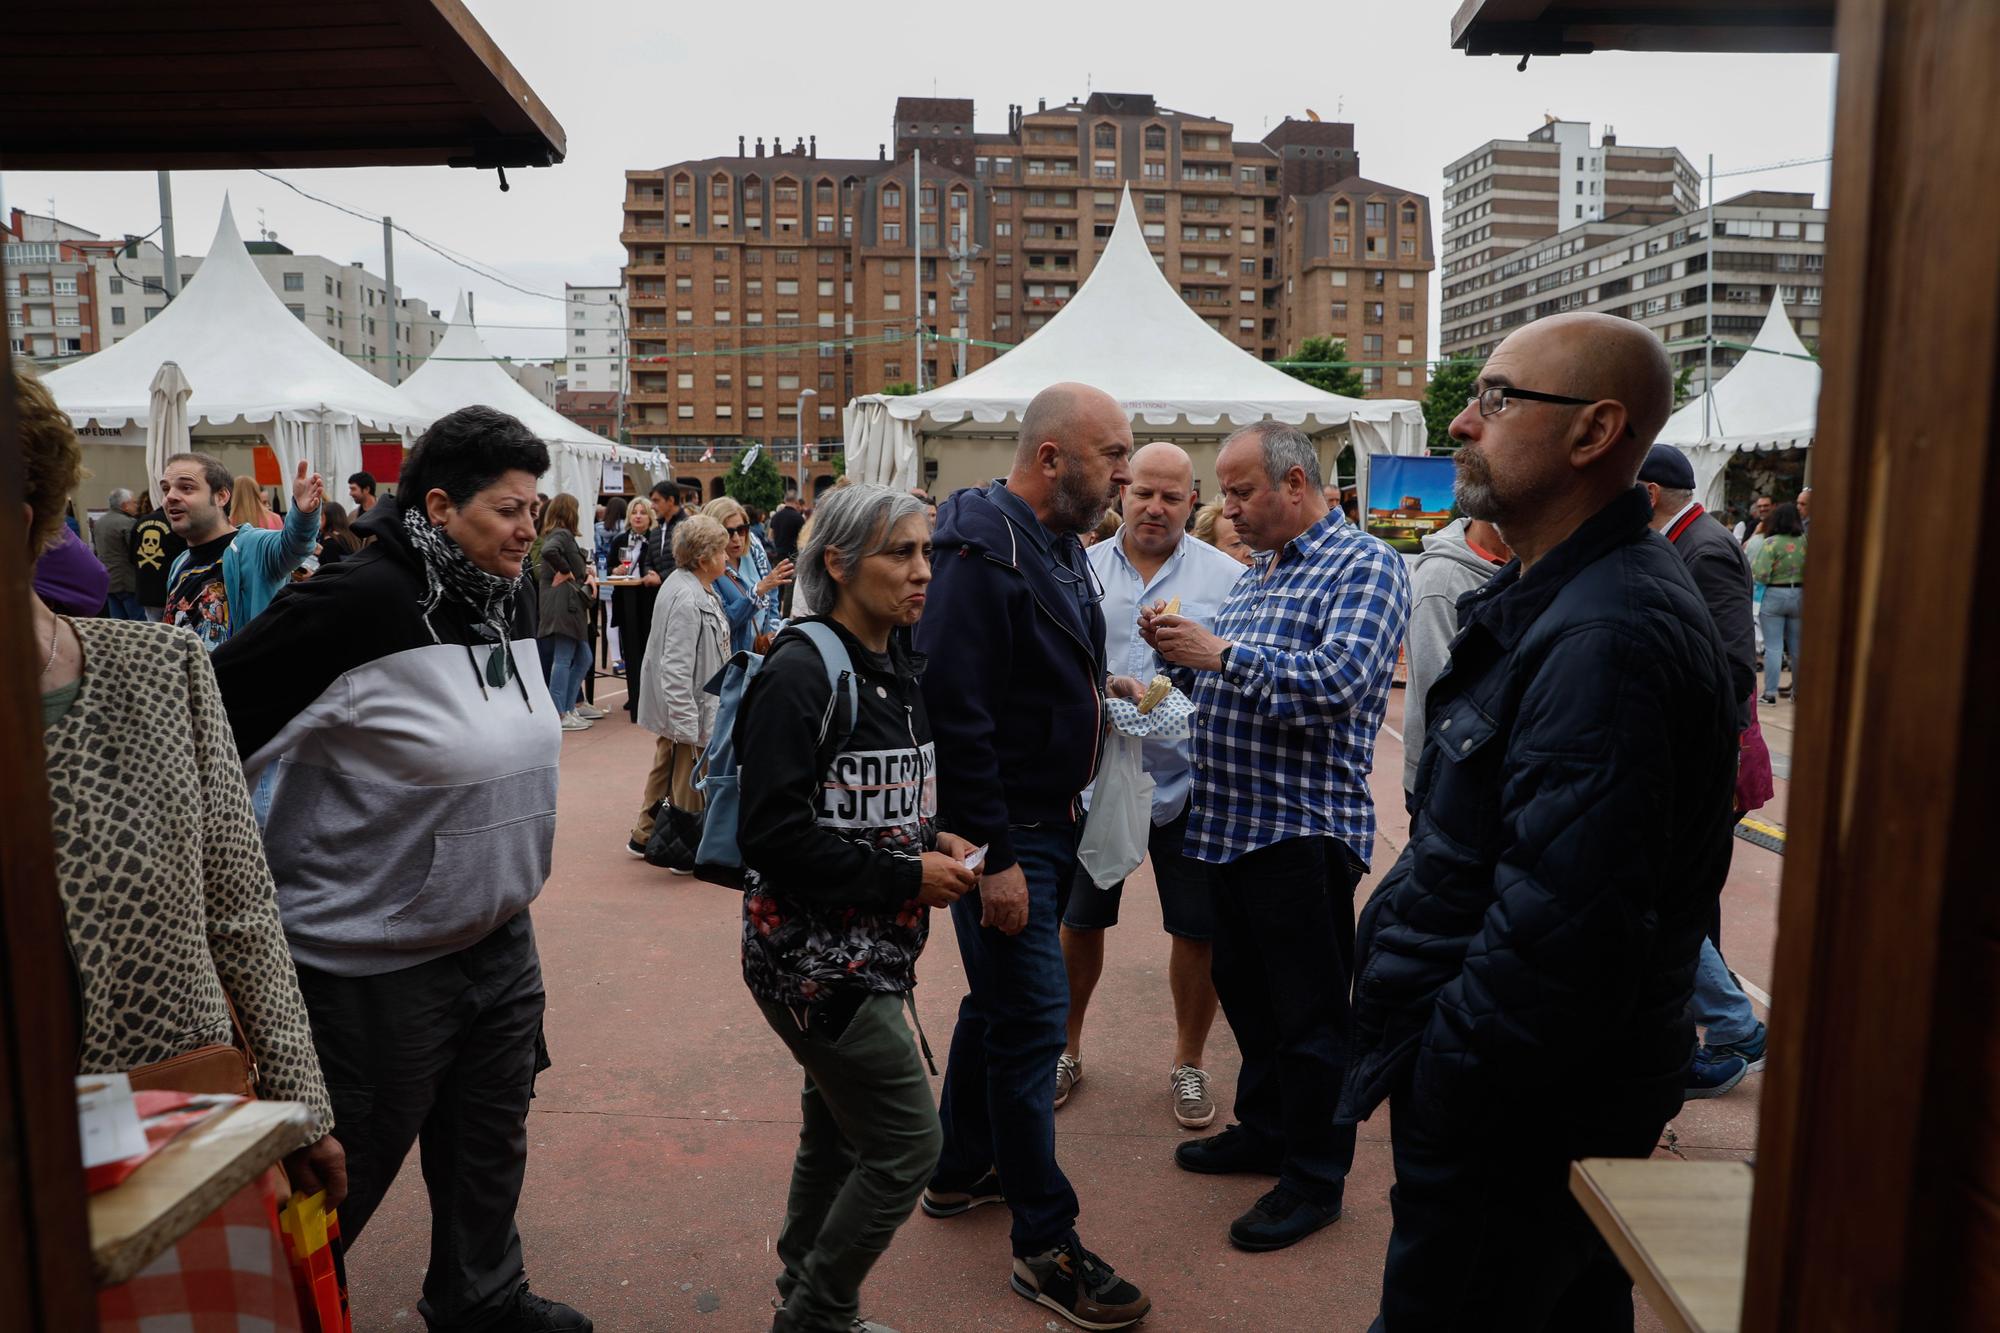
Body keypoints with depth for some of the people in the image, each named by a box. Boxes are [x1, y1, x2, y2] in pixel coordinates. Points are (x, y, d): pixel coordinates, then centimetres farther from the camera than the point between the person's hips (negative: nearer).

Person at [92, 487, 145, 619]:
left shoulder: (98, 523, 14)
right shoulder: (128, 523, -15)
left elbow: (95, 550, 22)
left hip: (107, 582, 9)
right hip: (128, 582, -9)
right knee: (139, 621, -6)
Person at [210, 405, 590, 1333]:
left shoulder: (509, 596, 2)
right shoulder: (359, 604, -22)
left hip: (500, 939, 7)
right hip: (376, 962, -7)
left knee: (490, 1146, 22)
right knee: (345, 1178, 12)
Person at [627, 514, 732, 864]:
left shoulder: (691, 587, 6)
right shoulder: (687, 601, -26)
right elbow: (676, 668, -28)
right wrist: (687, 726, -28)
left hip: (678, 709, 11)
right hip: (690, 711, -11)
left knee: (665, 769, 23)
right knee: (690, 783, 4)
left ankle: (644, 837, 37)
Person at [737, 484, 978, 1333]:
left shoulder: (894, 668, 7)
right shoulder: (800, 674, -18)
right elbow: (776, 838, -22)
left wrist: (933, 838, 0)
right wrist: (909, 875, -18)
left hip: (869, 950, 8)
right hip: (814, 955, -8)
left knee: (838, 1137, 19)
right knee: (907, 1143, -2)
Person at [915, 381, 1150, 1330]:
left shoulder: (1061, 544, 10)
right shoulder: (983, 553, -21)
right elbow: (955, 710, -25)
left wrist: (1103, 685, 4)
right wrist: (993, 854, -24)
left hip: (1049, 823, 10)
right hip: (1004, 834, -10)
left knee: (1000, 1000, 20)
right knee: (1033, 1019, -3)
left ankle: (960, 1172, 38)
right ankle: (1046, 1245, 12)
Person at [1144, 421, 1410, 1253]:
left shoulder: (1363, 566, -11)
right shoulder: (1259, 572, 16)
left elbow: (1338, 683, -26)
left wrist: (1219, 652, -23)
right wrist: (1182, 650, 0)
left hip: (1302, 826, -9)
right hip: (1230, 818, 9)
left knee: (1308, 1012, 4)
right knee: (1244, 989, 20)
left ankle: (1314, 1179, 20)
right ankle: (1265, 1129, 38)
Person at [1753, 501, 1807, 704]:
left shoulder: (1772, 542, -12)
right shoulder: (1805, 541, 0)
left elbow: (1761, 574, -18)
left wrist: (1752, 565, 2)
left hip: (1774, 596, -4)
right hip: (1799, 596, 4)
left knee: (1773, 647, 0)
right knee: (1797, 647, 13)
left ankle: (1770, 692, 0)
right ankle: (1798, 691, 21)